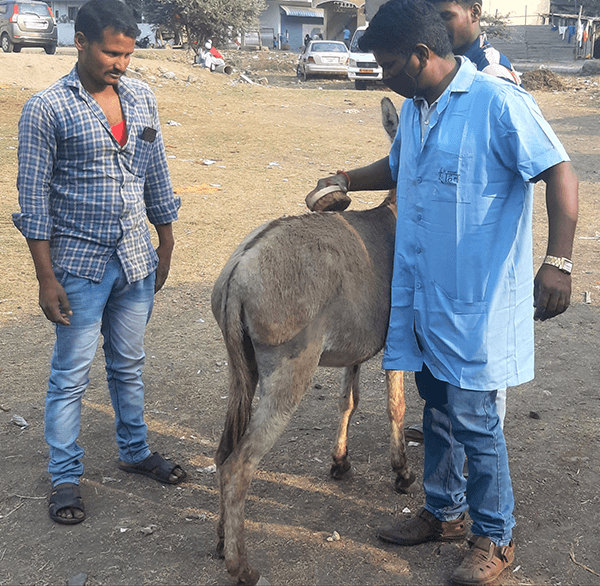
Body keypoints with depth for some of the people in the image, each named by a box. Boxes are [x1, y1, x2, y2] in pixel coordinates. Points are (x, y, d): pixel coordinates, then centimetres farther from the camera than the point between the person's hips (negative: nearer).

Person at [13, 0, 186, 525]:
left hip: (136, 261, 5)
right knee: (71, 375, 5)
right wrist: (46, 278, -12)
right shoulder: (47, 110, -11)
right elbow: (34, 201, -10)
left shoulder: (142, 98, 5)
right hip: (79, 266, -5)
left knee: (129, 365, 19)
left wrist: (166, 246, 15)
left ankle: (135, 451, 37)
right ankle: (66, 477, 20)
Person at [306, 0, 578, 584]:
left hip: (478, 300, -8)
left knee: (473, 419, 0)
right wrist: (346, 180, 16)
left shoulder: (498, 102, -14)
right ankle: (445, 512, 36)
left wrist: (557, 262, -25)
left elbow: (559, 173, -16)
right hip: (425, 294, 8)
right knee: (437, 409, 18)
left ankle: (494, 538, 18)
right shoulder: (413, 110, 11)